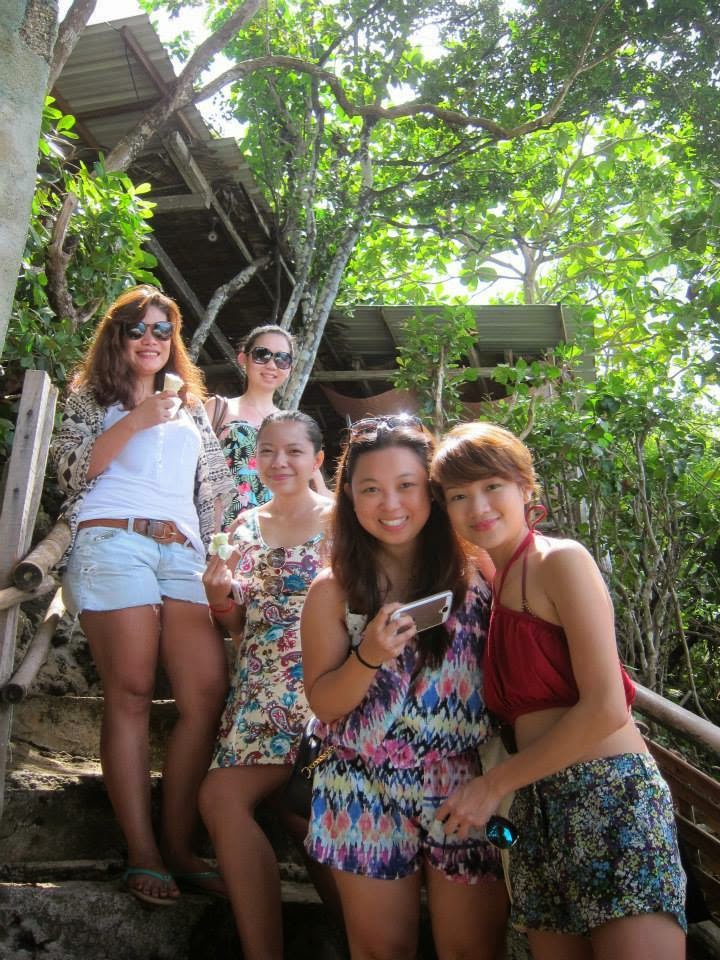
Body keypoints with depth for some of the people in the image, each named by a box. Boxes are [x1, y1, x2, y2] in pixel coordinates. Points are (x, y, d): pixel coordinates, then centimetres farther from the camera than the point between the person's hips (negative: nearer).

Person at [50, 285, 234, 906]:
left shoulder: (191, 407, 27)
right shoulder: (92, 396, 17)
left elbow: (217, 487, 25)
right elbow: (72, 472, 3)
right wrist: (134, 423, -6)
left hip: (182, 552, 4)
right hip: (112, 543, -3)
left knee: (209, 692, -10)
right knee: (131, 694, -10)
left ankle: (178, 843, -1)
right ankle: (142, 852, -4)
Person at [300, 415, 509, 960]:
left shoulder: (476, 573, -3)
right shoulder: (334, 590, -3)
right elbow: (324, 703, -4)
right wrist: (370, 655, -20)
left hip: (471, 790, 0)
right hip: (368, 800, 1)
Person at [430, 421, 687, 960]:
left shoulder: (561, 560, -8)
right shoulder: (494, 582, 14)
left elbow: (606, 708, -16)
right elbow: (520, 706, 13)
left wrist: (495, 785, -10)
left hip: (610, 796, -7)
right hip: (539, 811, 7)